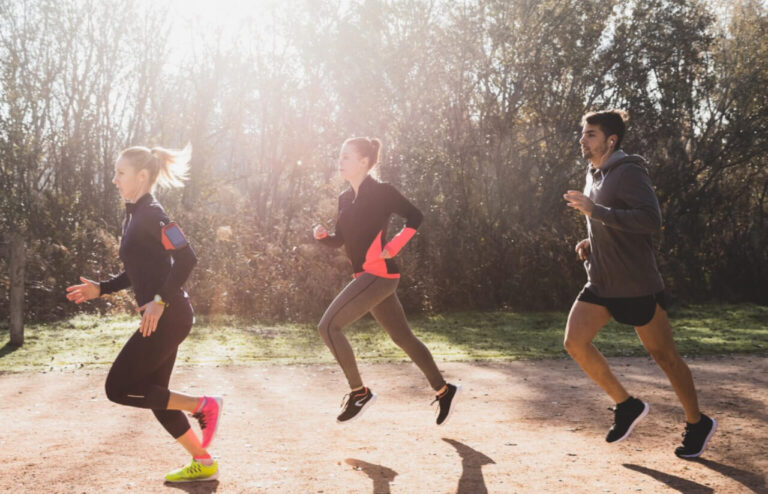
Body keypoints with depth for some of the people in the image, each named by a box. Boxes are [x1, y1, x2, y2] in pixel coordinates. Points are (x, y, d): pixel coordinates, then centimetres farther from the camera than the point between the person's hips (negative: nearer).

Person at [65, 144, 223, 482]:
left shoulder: (150, 214, -12)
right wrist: (100, 289, 15)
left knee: (118, 388, -5)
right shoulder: (135, 215, 16)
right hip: (160, 318, 10)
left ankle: (202, 405, -1)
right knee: (155, 396, 14)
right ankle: (203, 465, 22)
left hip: (168, 317, -10)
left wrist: (160, 301, -25)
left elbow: (186, 258, -23)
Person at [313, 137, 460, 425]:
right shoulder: (346, 198, 13)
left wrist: (391, 248, -14)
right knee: (403, 337, 15)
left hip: (378, 275, -8)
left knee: (328, 326, -14)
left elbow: (414, 217, -9)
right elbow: (340, 240, 16)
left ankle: (359, 393, -3)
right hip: (366, 276, 8)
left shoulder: (380, 192, -10)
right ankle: (443, 391, 27)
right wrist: (322, 235, -4)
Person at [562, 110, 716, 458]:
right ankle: (626, 405, 9)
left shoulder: (628, 172, -15)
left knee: (665, 356, 6)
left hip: (637, 286, -8)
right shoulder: (594, 176, 12)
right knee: (575, 342, -8)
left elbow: (651, 221, -28)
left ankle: (697, 424, 26)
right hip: (601, 284, 8)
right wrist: (590, 244, 7)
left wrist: (594, 210, -29)